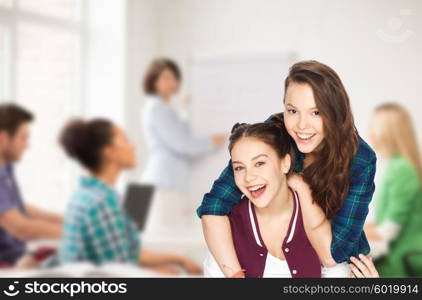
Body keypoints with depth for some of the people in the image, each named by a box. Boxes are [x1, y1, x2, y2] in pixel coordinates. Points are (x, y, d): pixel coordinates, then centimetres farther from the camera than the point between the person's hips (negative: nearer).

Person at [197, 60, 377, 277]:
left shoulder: (361, 161, -21)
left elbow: (332, 255, -24)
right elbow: (213, 209, -23)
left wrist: (300, 186, -25)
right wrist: (235, 274, -31)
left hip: (340, 269, -1)